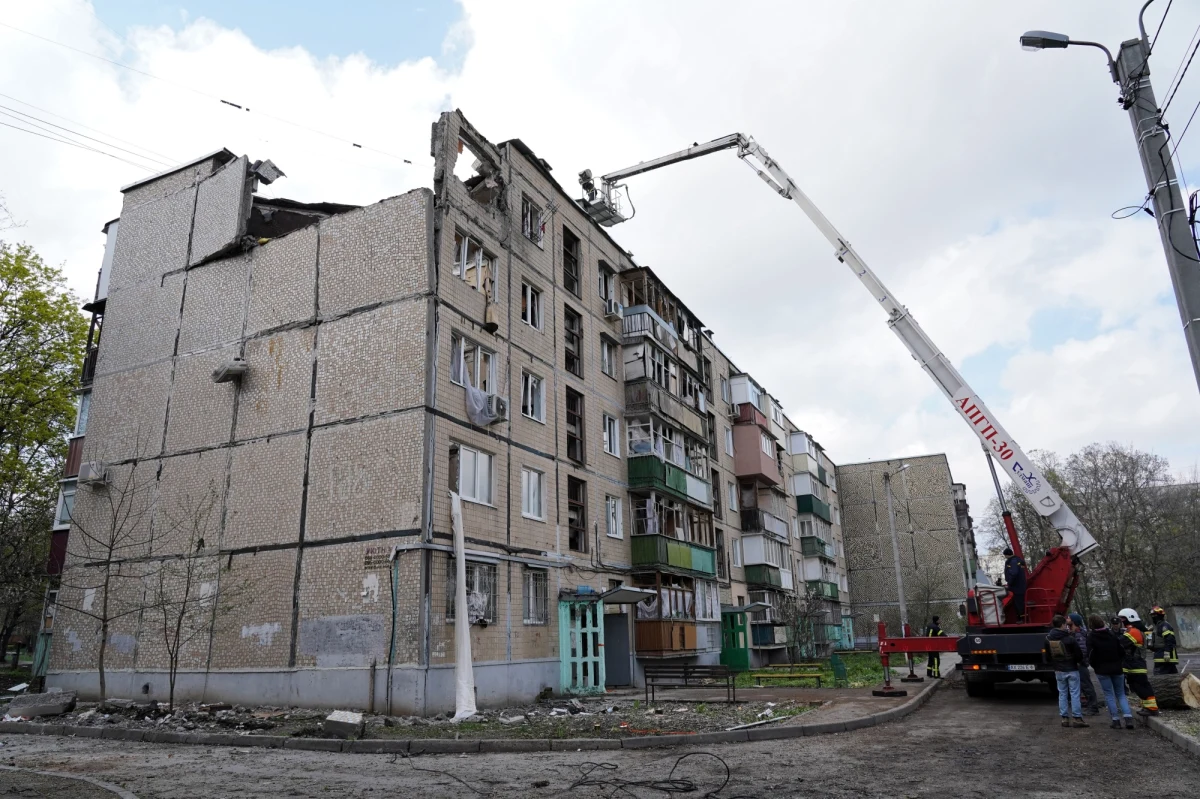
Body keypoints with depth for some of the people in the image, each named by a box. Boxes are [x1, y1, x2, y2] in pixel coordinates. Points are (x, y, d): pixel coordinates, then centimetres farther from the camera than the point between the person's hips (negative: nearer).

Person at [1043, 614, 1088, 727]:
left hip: (1059, 671, 4)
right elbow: (1079, 655, -10)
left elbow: (1047, 656, 4)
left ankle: (1064, 718, 11)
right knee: (1074, 694, 2)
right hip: (1072, 670, -4)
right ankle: (1077, 718, 3)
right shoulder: (1070, 639, -17)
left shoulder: (1048, 639, -2)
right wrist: (1080, 662, 12)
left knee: (1062, 694, 10)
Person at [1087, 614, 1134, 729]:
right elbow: (1122, 650, 3)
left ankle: (1116, 720, 2)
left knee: (1109, 695, 4)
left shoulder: (1091, 637, -10)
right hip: (1117, 668, 3)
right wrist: (1119, 663, 17)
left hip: (1102, 670, -3)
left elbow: (1091, 655, -12)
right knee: (1121, 694, 13)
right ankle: (1128, 717, -3)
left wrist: (1094, 666, 5)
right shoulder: (1112, 634, 1)